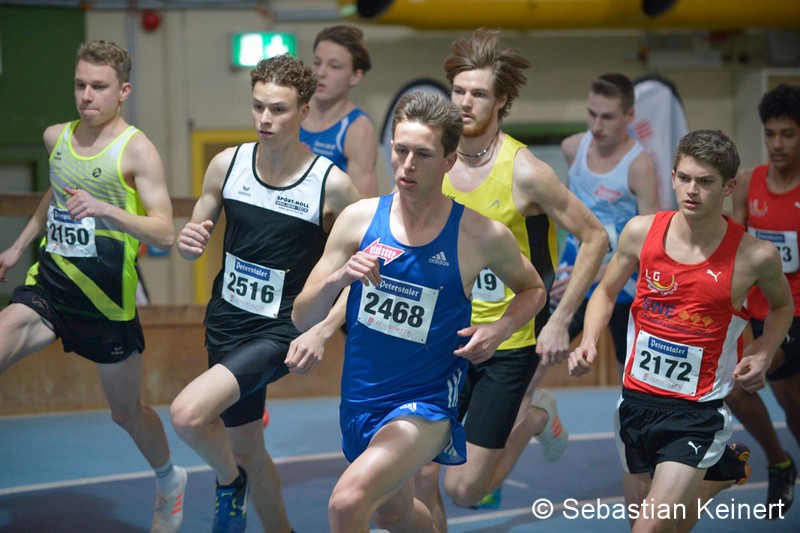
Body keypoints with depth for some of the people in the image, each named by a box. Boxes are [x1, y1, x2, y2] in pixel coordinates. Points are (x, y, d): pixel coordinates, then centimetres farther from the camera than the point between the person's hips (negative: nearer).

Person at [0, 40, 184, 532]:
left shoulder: (137, 150, -13)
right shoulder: (57, 137, 4)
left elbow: (165, 234, -21)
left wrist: (104, 209, -34)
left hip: (106, 298, -4)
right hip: (48, 284, 4)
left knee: (127, 410, 12)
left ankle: (169, 482, 41)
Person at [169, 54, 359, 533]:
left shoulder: (333, 184, -14)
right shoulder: (227, 165, -2)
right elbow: (195, 236, 10)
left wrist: (322, 333, -20)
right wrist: (190, 241, -15)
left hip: (281, 331, -5)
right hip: (226, 322, 5)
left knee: (188, 414, -26)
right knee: (246, 448, 19)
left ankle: (230, 483, 5)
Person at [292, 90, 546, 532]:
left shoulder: (482, 236, -11)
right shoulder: (359, 219, -6)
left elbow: (533, 289, 9)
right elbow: (302, 319, -2)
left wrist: (499, 330, -11)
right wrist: (336, 279, -22)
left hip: (426, 402, -5)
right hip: (359, 398, 5)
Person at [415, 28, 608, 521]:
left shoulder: (524, 171, -17)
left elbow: (595, 238, -10)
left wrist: (559, 322, -12)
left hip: (511, 344, -4)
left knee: (464, 490, 0)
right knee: (420, 482, -3)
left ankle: (533, 417, 27)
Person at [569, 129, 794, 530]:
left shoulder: (754, 256, -12)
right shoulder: (642, 231, -7)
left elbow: (782, 306, 10)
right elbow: (607, 292, 10)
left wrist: (763, 354, -6)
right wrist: (589, 342, -6)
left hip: (698, 412, -4)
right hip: (637, 402, 4)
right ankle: (724, 467, 45)